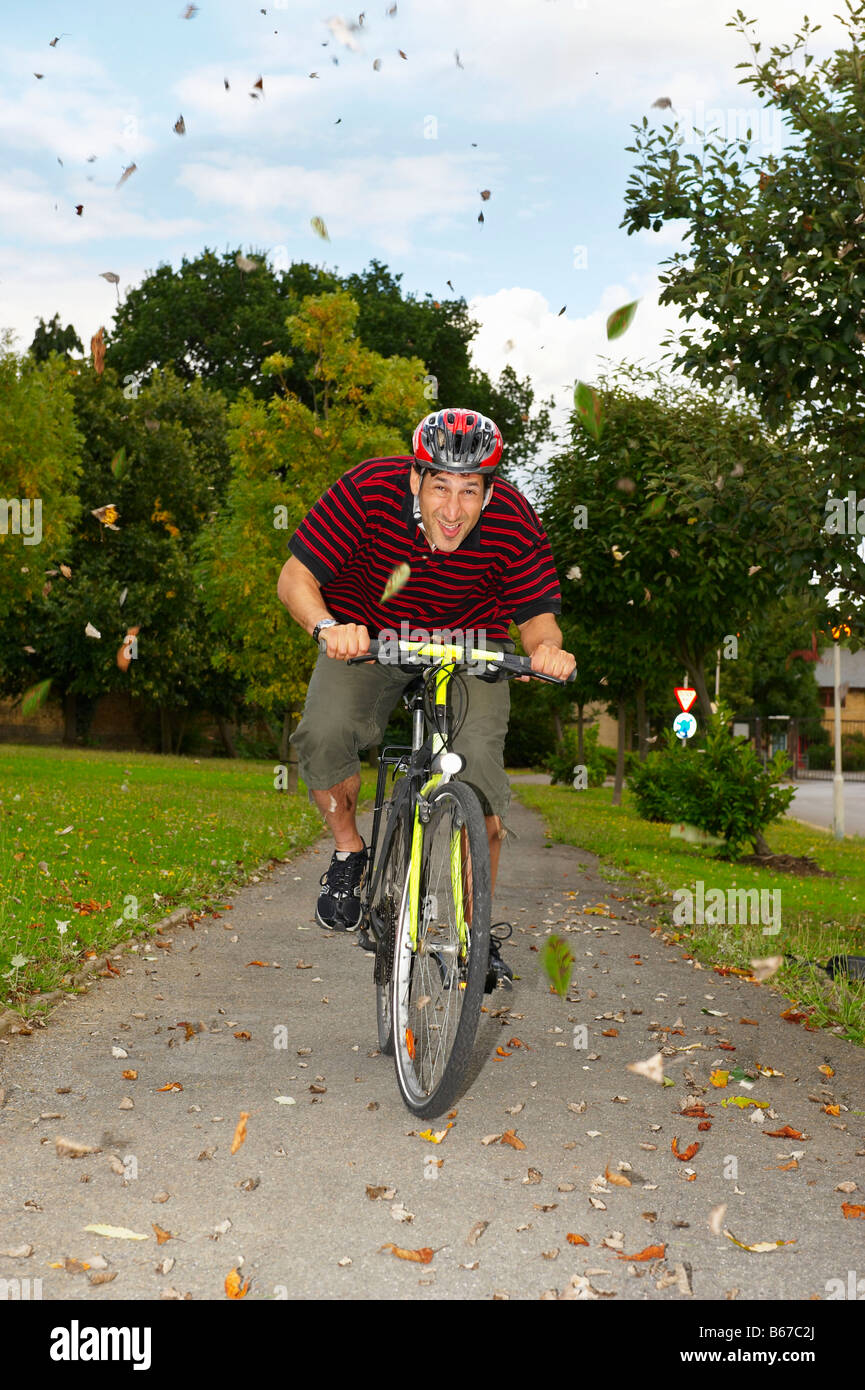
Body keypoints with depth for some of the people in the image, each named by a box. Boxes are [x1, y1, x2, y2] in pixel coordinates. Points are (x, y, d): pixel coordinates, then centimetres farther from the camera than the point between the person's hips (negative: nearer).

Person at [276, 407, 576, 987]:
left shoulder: (515, 522, -24)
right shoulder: (369, 490, -28)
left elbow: (537, 615, -14)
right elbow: (295, 576, -21)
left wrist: (547, 646, -38)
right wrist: (328, 626, -42)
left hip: (470, 642, 0)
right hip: (368, 634, 0)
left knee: (479, 765, -19)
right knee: (324, 735, -28)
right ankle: (349, 852, 4)